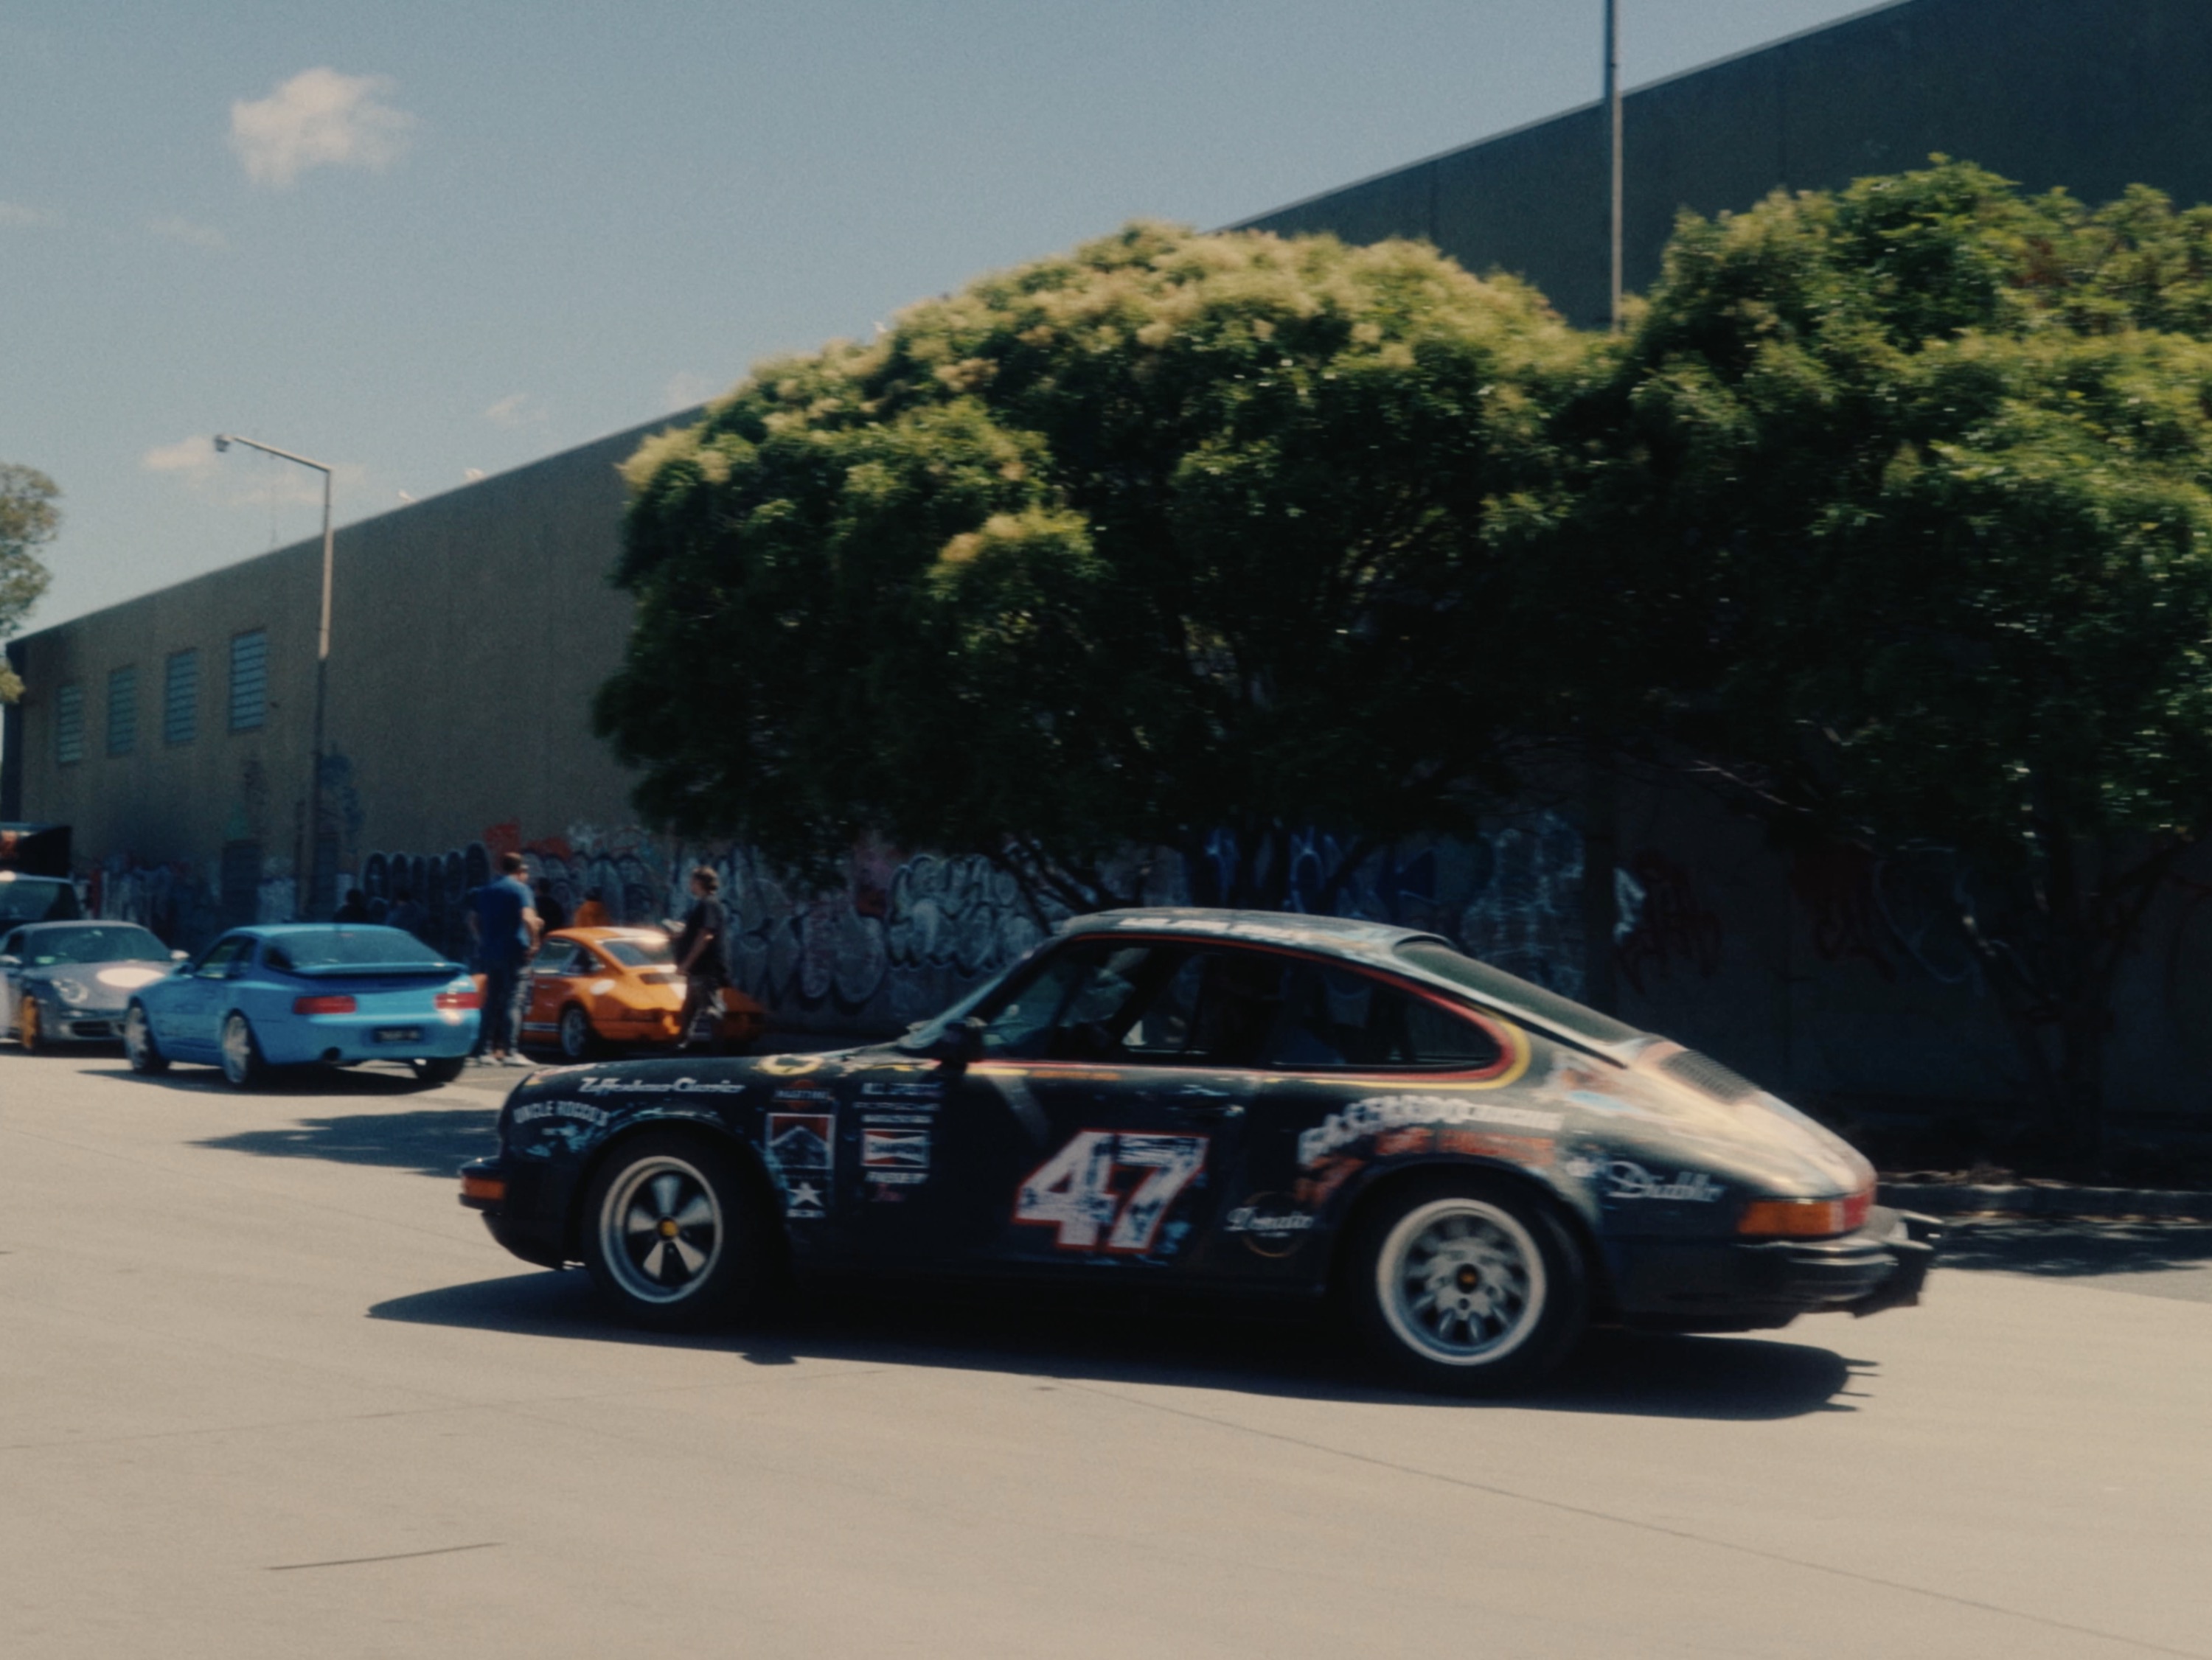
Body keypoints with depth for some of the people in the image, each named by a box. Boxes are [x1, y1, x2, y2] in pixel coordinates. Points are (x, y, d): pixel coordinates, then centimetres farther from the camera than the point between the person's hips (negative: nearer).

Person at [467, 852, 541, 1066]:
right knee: (513, 1002, -6)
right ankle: (510, 1052, -11)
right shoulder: (520, 889, -7)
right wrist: (534, 942, -10)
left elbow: (473, 920, 16)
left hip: (490, 953, 6)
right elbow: (527, 919, -21)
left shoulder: (485, 891, 14)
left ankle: (485, 1050, 9)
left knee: (492, 1002, 11)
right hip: (514, 952, -6)